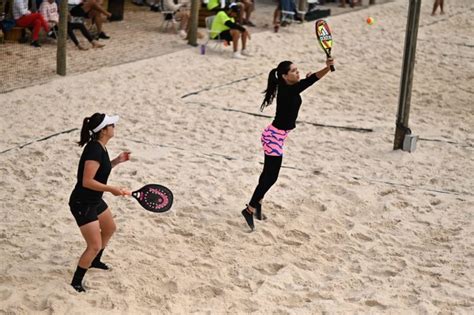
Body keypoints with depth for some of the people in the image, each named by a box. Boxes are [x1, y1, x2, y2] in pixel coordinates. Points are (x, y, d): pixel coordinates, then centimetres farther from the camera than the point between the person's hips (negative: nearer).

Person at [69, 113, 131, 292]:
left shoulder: (100, 147, 2)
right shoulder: (94, 150, -27)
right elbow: (87, 181, -30)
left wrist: (117, 161, 7)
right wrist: (111, 189, -30)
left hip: (94, 201, 11)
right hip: (82, 204, -11)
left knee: (109, 229, 30)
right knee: (95, 246, -8)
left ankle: (94, 261, 52)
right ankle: (75, 284, 7)